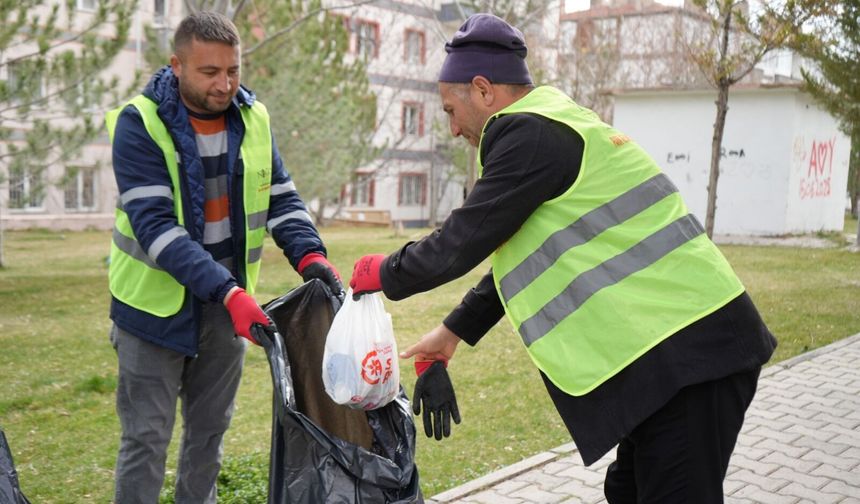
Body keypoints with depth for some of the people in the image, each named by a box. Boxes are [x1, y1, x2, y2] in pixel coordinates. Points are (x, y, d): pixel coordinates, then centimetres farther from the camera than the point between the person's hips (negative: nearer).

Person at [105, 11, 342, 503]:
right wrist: (228, 292, -34)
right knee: (147, 437, 5)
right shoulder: (139, 124, -15)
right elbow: (155, 225, -24)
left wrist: (310, 255, -17)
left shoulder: (253, 119, -1)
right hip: (156, 304, -4)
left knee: (210, 430, 16)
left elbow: (281, 199, 3)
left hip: (229, 302, 4)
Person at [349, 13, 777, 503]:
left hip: (686, 351, -10)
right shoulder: (555, 125, 19)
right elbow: (518, 257, 24)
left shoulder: (529, 133, -13)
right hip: (678, 344, 10)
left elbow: (461, 242, -12)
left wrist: (385, 273, 6)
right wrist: (453, 330, 27)